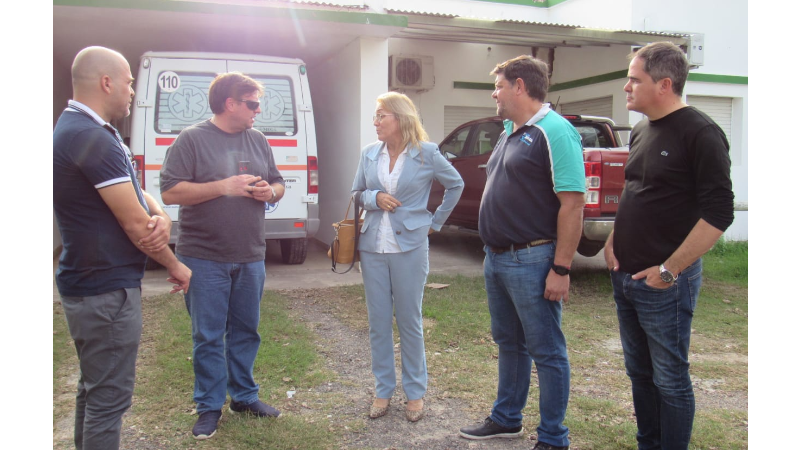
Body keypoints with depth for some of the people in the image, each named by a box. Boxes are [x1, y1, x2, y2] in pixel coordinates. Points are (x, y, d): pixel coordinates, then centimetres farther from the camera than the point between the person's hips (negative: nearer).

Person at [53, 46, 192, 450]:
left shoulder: (79, 129, 12)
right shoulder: (92, 139, -22)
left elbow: (135, 194, 12)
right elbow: (134, 223, -20)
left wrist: (160, 217, -10)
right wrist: (174, 266, -5)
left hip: (88, 284, 11)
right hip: (107, 291, -11)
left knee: (93, 386, 22)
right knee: (109, 396, 1)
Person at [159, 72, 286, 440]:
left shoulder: (258, 140, 10)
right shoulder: (192, 139, -6)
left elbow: (278, 184, 18)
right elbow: (170, 192, -14)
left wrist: (270, 191, -6)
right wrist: (224, 186, -19)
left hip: (251, 257, 5)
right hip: (205, 259, -5)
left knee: (246, 331, 15)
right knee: (208, 336, 5)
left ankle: (244, 396, 30)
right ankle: (209, 406, 20)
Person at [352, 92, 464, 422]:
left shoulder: (426, 153, -3)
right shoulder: (369, 153, 5)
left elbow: (455, 185, 10)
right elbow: (356, 193, 14)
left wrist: (436, 221, 7)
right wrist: (375, 198, -8)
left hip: (409, 248, -3)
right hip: (372, 247, 3)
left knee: (409, 322, 6)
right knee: (378, 323, 9)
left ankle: (415, 392, 22)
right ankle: (383, 390, 24)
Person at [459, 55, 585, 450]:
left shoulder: (553, 132, -15)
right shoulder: (509, 133, 15)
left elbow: (572, 203, -20)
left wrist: (561, 269, -22)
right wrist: (492, 253, 17)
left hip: (531, 261, -9)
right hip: (497, 258, 10)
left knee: (546, 352, 3)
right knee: (508, 343, 20)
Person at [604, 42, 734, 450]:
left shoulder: (699, 133, -13)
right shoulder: (640, 132, 12)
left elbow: (718, 212, -18)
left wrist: (670, 270, -19)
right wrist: (612, 242, 7)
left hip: (665, 282, -8)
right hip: (625, 276, 8)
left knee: (669, 378, 3)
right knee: (639, 372, 17)